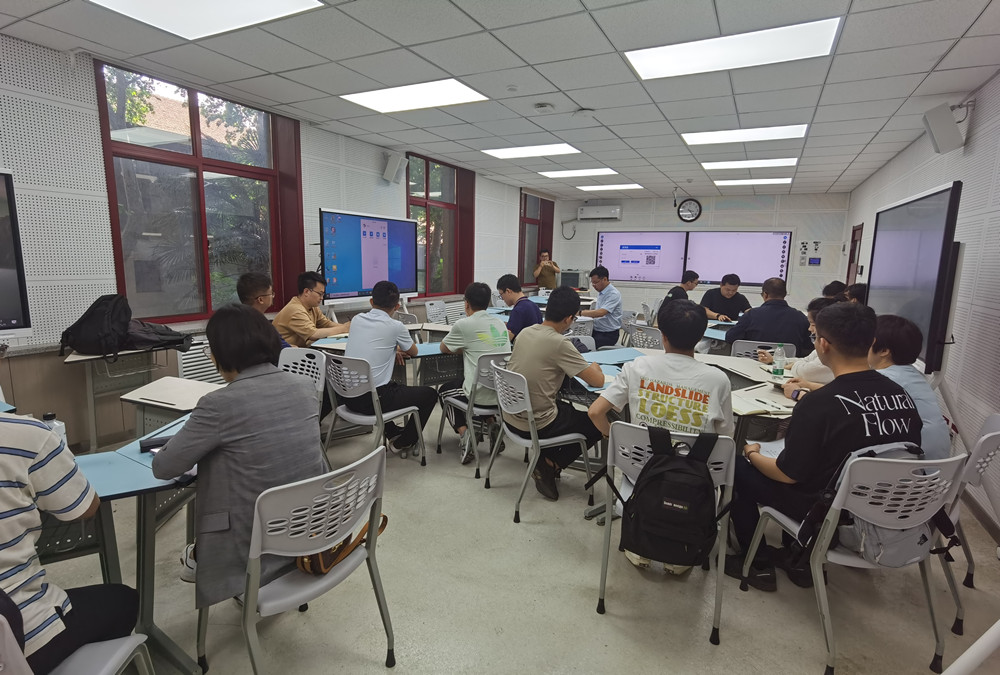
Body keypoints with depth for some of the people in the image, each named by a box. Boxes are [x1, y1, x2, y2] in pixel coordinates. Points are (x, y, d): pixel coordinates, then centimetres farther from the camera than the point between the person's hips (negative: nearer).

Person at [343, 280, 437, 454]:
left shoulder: (356, 320, 5)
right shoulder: (395, 327, -10)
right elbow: (413, 351, 9)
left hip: (348, 396, 7)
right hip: (372, 400, -7)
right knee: (430, 394, 10)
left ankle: (392, 432, 41)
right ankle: (402, 443, 19)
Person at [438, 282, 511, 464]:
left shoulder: (464, 325, -10)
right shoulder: (500, 323, 7)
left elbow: (443, 348, 7)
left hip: (480, 396, -6)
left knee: (443, 391, 25)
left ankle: (464, 433, 6)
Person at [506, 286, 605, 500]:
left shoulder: (524, 333, 1)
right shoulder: (559, 344, -21)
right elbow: (598, 381, -16)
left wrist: (583, 368, 15)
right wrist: (594, 367, 7)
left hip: (510, 417, 8)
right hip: (536, 426, -7)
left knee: (567, 407, 32)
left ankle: (546, 459, 20)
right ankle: (550, 466, 9)